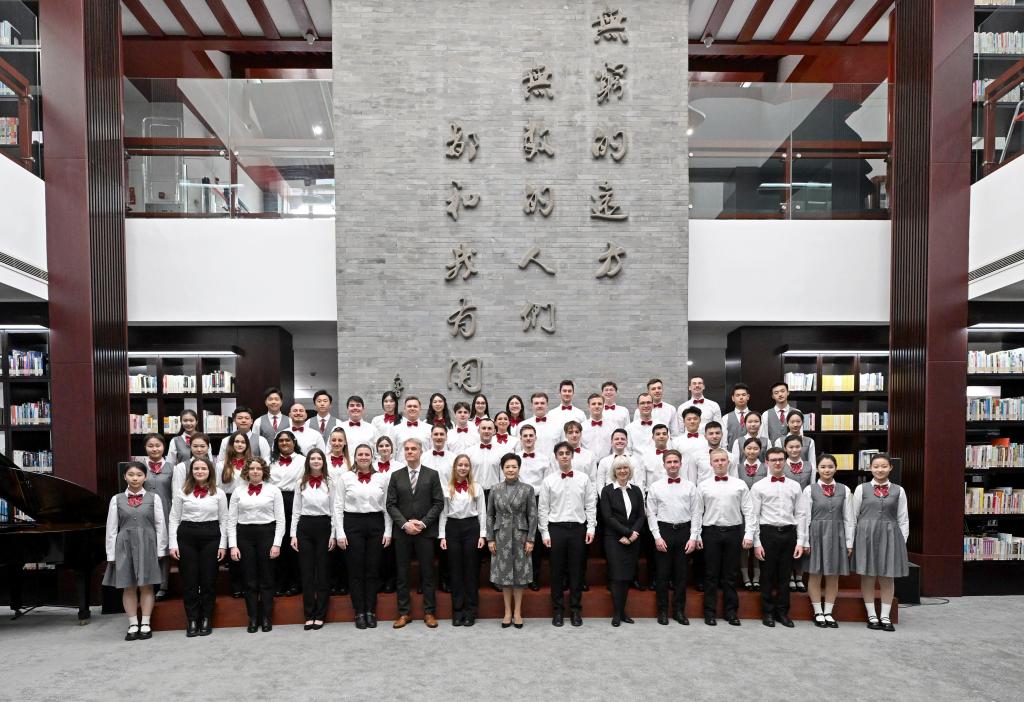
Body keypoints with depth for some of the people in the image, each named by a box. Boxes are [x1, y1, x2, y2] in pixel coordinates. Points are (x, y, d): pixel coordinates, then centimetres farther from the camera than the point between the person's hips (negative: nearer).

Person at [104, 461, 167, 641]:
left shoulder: (153, 498, 1)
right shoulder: (117, 499, 4)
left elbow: (160, 525, 1)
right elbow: (111, 528, 4)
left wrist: (160, 550, -3)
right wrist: (111, 554, 1)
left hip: (147, 545, -1)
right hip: (125, 545, 1)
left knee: (146, 586, 5)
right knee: (128, 587, 6)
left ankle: (145, 624, 14)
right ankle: (133, 624, 16)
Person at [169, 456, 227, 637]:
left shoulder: (218, 493, 4)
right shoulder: (182, 493, 5)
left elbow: (224, 520, 6)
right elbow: (174, 519, 5)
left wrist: (223, 545, 0)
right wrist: (173, 544, -3)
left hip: (211, 537, 0)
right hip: (187, 537, 0)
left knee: (208, 579, 4)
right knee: (189, 580, 3)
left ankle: (206, 620, 16)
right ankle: (192, 620, 14)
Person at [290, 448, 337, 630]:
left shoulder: (329, 483, 1)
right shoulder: (301, 484, 5)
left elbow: (334, 511, 1)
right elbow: (295, 511, 7)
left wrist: (333, 535, -3)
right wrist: (293, 534, 0)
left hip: (323, 526, -1)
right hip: (305, 527, 1)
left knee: (322, 571, 3)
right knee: (306, 571, 4)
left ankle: (320, 615, 12)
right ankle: (309, 615, 12)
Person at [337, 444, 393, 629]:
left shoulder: (382, 477, 4)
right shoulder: (345, 477, 1)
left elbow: (387, 506, 5)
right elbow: (338, 506, 0)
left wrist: (388, 531, 0)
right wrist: (340, 533, -5)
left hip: (376, 524, 1)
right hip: (353, 524, -1)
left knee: (373, 570, 5)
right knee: (356, 570, 3)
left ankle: (371, 612, 16)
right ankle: (359, 612, 13)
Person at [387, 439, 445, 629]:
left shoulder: (432, 475, 2)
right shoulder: (396, 476, 7)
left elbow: (438, 502, -1)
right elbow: (391, 504, 3)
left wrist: (423, 522, -11)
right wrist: (404, 523, -11)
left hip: (425, 531, -1)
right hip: (402, 532, 2)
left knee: (427, 573, 4)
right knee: (402, 574, 6)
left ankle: (429, 612, 13)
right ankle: (404, 613, 16)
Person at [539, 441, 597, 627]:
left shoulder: (583, 479, 3)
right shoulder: (548, 481, 1)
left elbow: (591, 505, 4)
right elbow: (543, 509, 2)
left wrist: (591, 528, -3)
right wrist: (545, 533, -3)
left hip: (578, 528, 0)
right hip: (556, 528, 0)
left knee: (576, 570, 6)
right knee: (557, 571, 6)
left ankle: (576, 610, 18)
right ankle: (558, 610, 17)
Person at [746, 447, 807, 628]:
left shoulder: (794, 486, 7)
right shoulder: (759, 486, 0)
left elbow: (800, 515, 7)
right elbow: (753, 516, -2)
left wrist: (800, 541, 1)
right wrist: (756, 543, -7)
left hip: (789, 533, 2)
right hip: (768, 532, -2)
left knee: (785, 576, 10)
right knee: (767, 575, 6)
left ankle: (783, 612, 23)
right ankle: (768, 613, 20)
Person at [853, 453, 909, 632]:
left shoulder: (898, 491, 5)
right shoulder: (861, 489, 2)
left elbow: (903, 519, 7)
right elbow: (853, 517, 4)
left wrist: (902, 541, 1)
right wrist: (851, 541, 2)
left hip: (890, 535, 1)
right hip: (866, 534, -1)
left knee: (887, 577, 5)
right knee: (867, 576, 3)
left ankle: (885, 616, 14)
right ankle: (872, 616, 13)